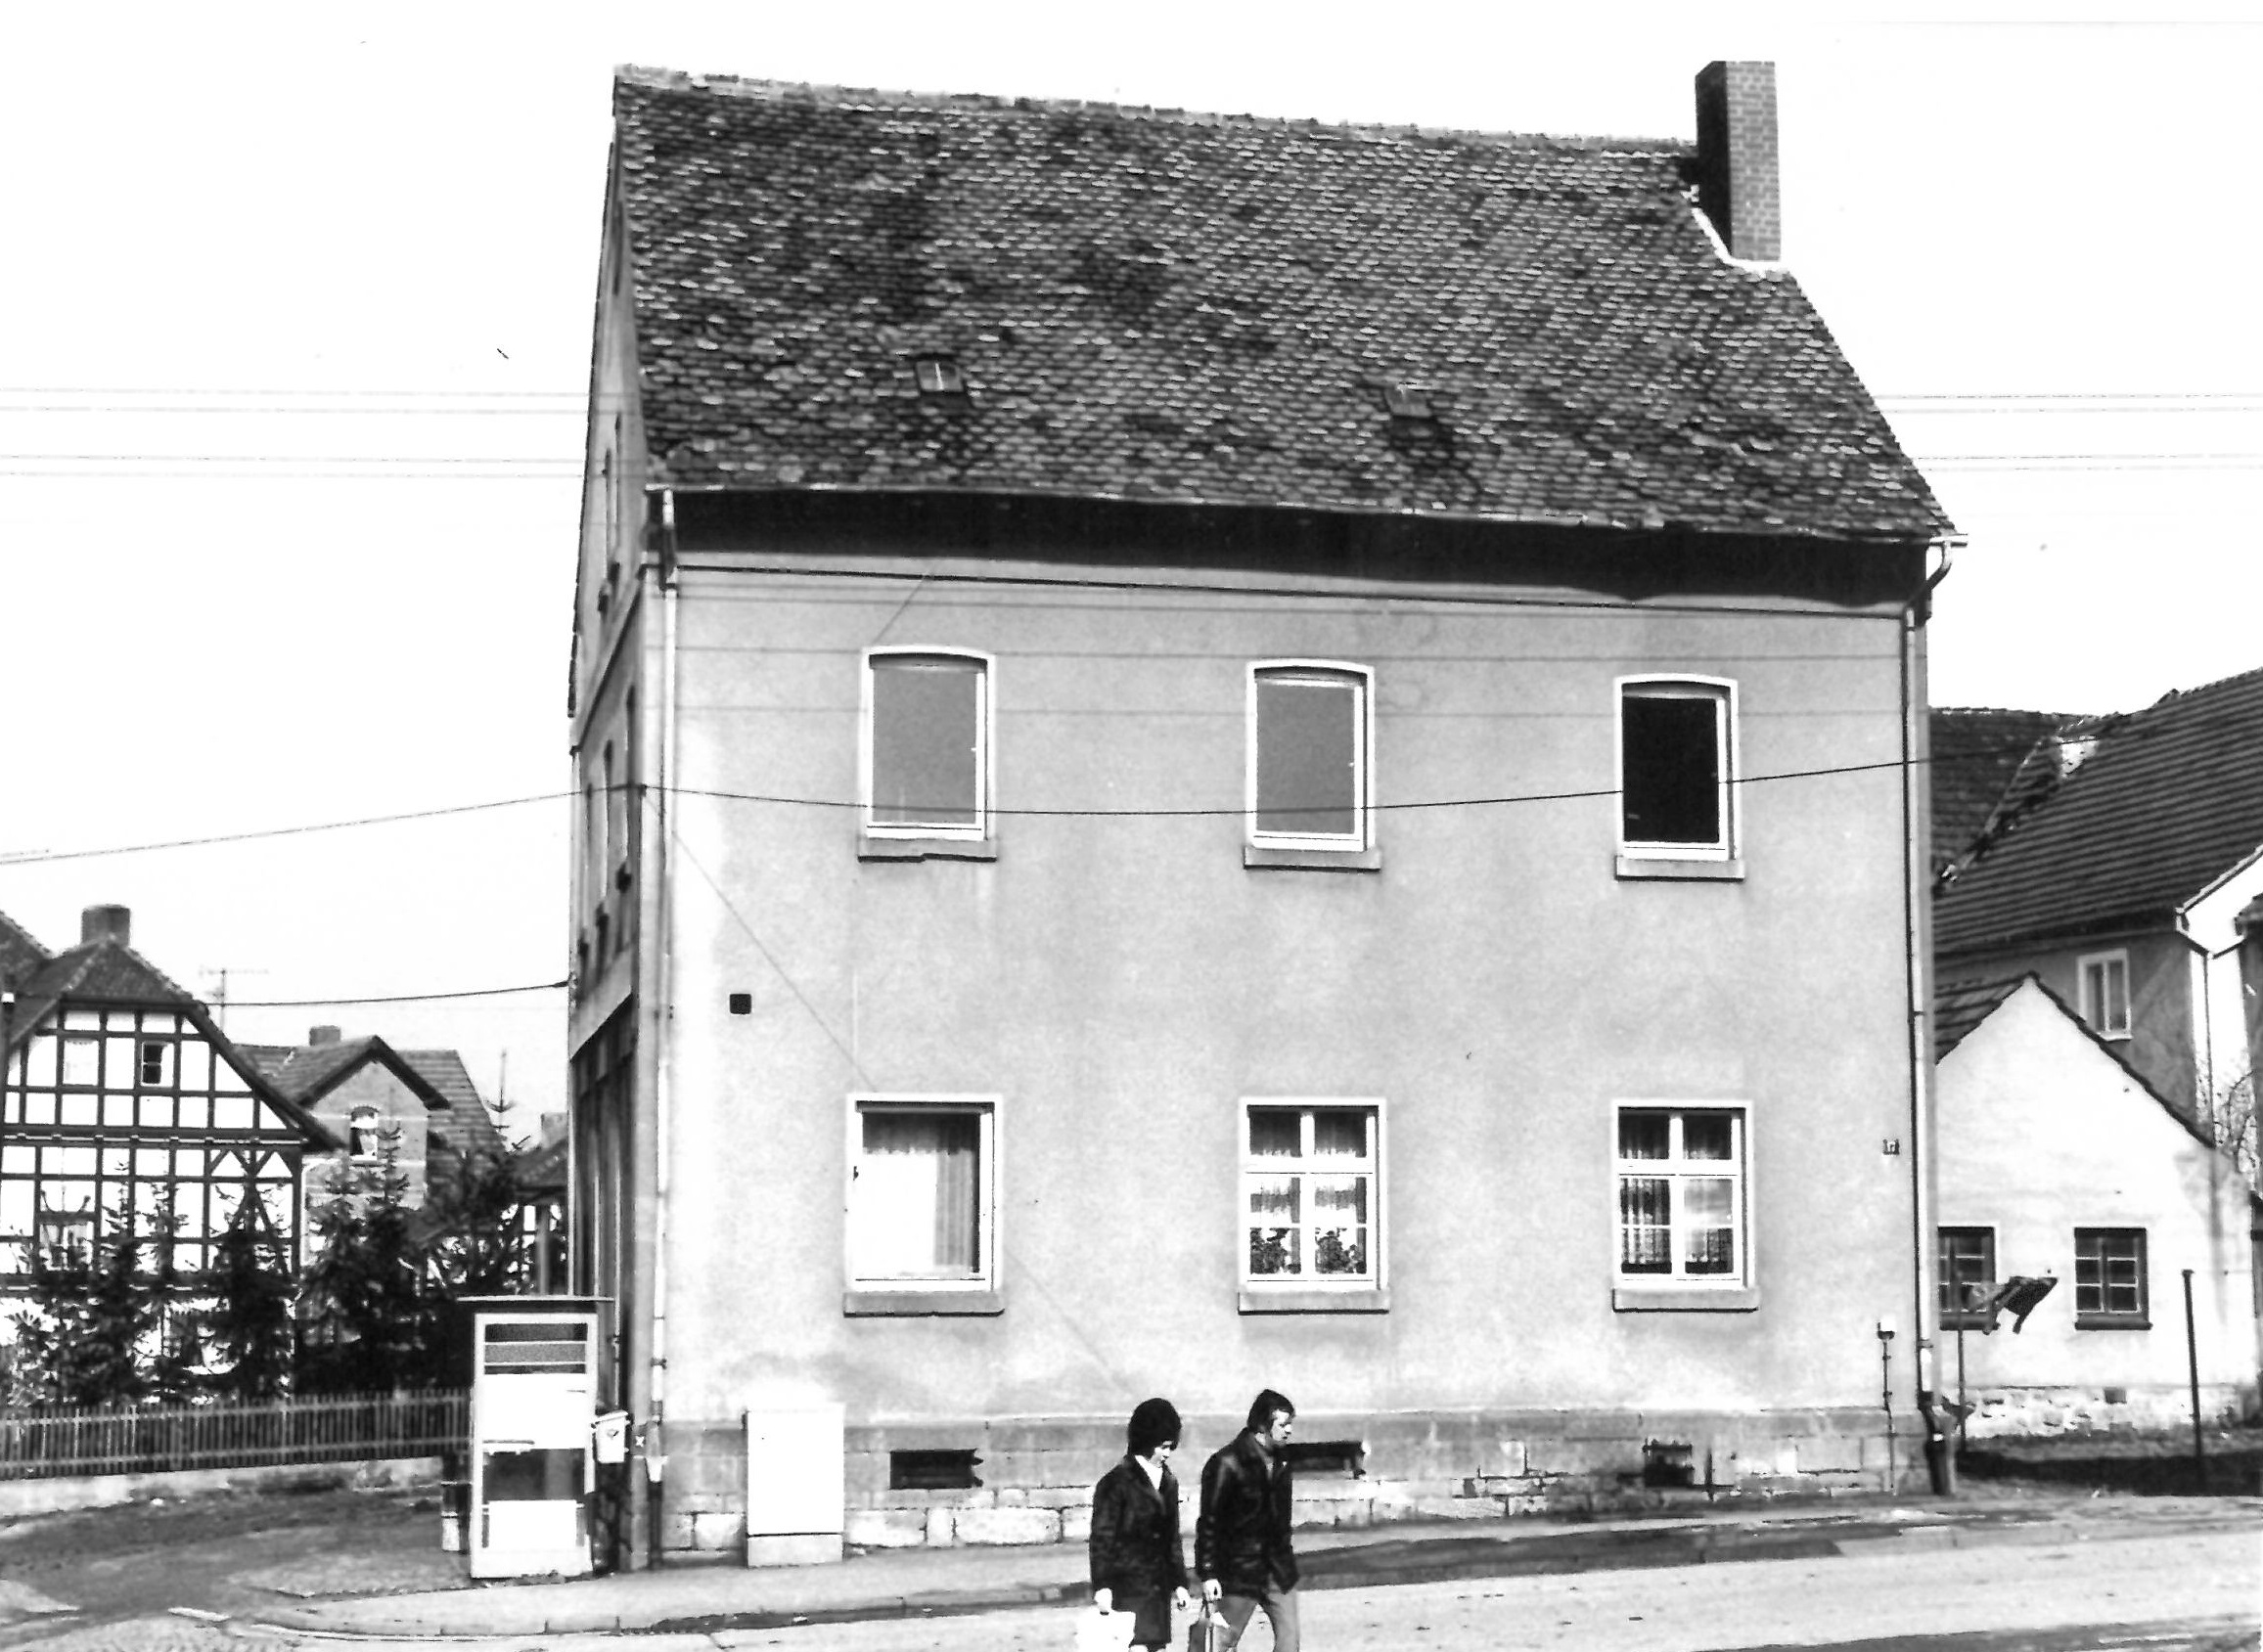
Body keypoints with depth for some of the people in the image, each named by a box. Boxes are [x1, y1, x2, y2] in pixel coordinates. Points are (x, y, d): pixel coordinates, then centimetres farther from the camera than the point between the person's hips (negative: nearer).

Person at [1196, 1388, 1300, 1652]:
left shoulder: (1281, 1460, 6)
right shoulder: (1227, 1463, -16)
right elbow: (1209, 1521, -14)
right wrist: (1207, 1573, -16)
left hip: (1278, 1569, 6)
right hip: (1239, 1569, -6)